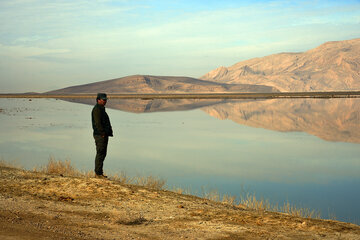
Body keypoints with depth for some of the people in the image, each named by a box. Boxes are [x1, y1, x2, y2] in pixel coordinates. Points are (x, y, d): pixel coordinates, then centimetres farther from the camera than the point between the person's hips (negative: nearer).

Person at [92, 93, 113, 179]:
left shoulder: (101, 109, 20)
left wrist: (108, 132, 17)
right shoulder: (97, 109, -13)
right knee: (100, 154, -9)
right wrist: (103, 133, -21)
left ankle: (99, 172, 19)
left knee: (102, 154, 13)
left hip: (104, 135, 11)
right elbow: (97, 123, -21)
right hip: (100, 135, -11)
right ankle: (98, 173, -6)